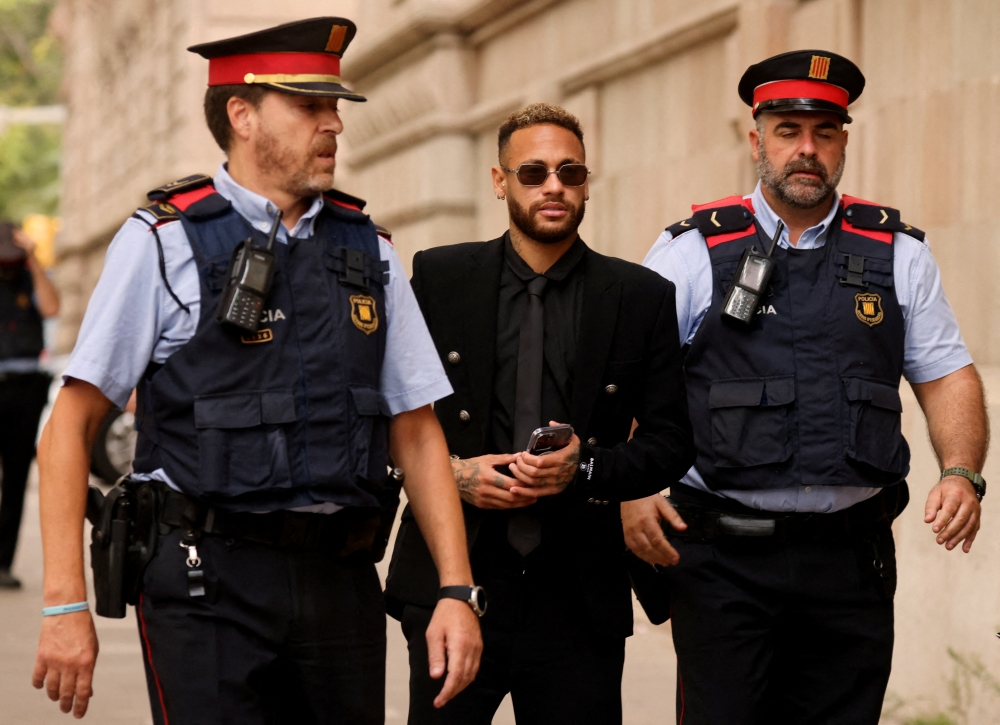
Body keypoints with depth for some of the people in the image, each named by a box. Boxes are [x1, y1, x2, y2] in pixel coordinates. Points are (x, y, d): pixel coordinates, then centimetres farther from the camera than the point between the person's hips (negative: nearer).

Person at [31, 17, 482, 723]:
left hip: (343, 585, 4)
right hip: (209, 585, -4)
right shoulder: (163, 243, -2)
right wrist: (66, 605, -10)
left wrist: (457, 591, 3)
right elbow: (71, 427, -3)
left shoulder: (367, 250, 12)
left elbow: (417, 432, 13)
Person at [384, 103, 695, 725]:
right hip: (451, 585, 0)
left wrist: (587, 470, -12)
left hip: (578, 599, 0)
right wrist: (450, 472, -8)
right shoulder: (439, 277, 6)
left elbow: (672, 440, 6)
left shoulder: (643, 297, 5)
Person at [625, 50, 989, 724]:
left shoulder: (897, 253, 11)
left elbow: (948, 377, 11)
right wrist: (628, 491, -13)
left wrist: (962, 473, -7)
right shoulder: (694, 251, 4)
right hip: (724, 558, -2)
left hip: (851, 560, 2)